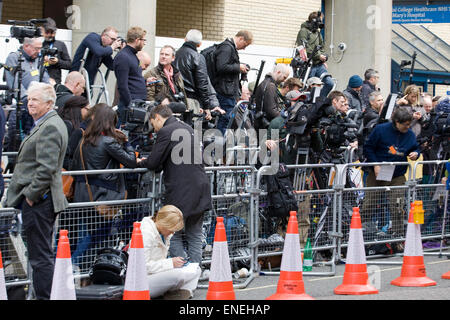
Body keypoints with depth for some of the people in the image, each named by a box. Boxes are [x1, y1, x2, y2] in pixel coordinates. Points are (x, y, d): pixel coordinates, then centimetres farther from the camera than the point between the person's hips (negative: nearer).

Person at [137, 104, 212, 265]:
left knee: (173, 235, 2)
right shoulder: (188, 128, 17)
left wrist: (140, 162, 14)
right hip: (200, 192, 8)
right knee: (195, 236, 13)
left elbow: (153, 163, -10)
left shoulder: (165, 132, -9)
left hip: (180, 194, -8)